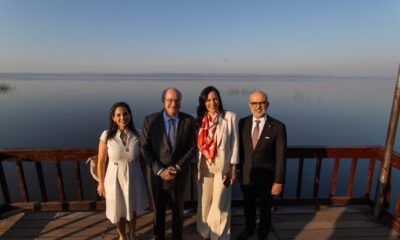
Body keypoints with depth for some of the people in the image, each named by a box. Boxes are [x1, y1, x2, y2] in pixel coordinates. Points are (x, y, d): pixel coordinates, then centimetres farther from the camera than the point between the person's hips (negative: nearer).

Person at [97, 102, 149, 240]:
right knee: (119, 210, 21)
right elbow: (101, 162, -7)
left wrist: (145, 178, 3)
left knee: (133, 208, 23)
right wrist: (101, 183, 0)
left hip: (134, 178, 1)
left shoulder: (138, 135, -13)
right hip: (115, 178, -1)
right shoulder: (107, 135, -17)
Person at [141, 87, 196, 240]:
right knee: (158, 211, 21)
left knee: (178, 211, 22)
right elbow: (145, 148, -9)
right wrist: (160, 170, -16)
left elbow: (192, 147, -6)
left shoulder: (189, 120, -8)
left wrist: (177, 167, -15)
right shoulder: (150, 120, -10)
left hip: (179, 175, 1)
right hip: (157, 175, 0)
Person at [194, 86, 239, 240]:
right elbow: (198, 145, 4)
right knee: (204, 202, 16)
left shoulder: (230, 117, -8)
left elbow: (234, 143, -6)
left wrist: (233, 167, -6)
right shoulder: (200, 119, 1)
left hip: (223, 166, -3)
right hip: (204, 166, 3)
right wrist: (195, 166, 5)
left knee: (220, 204, 7)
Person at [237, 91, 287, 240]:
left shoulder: (278, 127, -15)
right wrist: (239, 171, 5)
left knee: (265, 208, 21)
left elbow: (281, 156, -11)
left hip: (266, 178, -2)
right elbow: (240, 149, 1)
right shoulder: (243, 123, -6)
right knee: (248, 206, 24)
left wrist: (279, 181, -10)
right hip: (246, 175, 3)